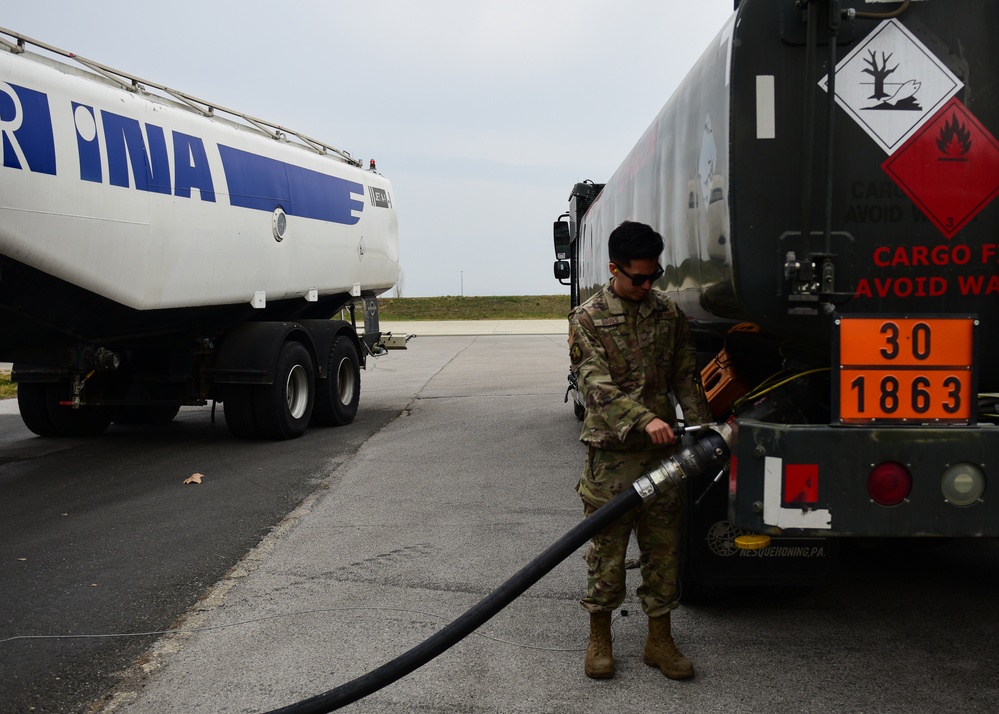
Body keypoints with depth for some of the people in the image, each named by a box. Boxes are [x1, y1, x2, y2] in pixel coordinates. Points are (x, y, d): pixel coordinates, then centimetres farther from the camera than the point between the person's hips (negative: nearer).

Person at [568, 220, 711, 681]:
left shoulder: (669, 313, 9)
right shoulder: (587, 319, -3)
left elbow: (686, 378, 11)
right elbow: (597, 385, -15)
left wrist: (703, 428, -3)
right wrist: (644, 420, -28)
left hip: (663, 451, 4)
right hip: (612, 453, -3)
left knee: (664, 548, 9)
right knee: (606, 548, 5)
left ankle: (659, 640, 22)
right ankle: (599, 638, 21)